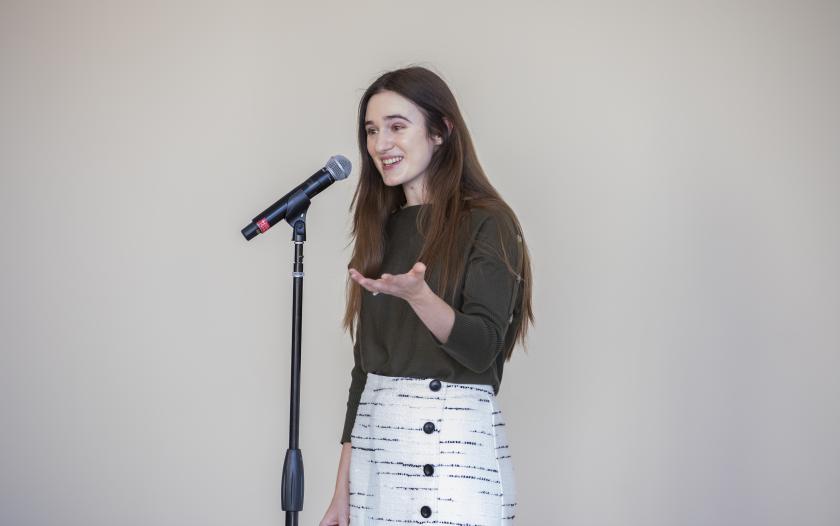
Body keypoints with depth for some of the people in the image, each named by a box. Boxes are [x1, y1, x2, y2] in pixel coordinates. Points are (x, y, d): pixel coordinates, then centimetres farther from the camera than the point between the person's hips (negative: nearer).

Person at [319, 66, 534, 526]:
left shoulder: (486, 222, -5)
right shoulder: (382, 229, 12)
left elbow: (482, 348, -14)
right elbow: (365, 365, 12)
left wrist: (417, 295, -31)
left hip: (456, 446, -5)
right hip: (375, 446, 5)